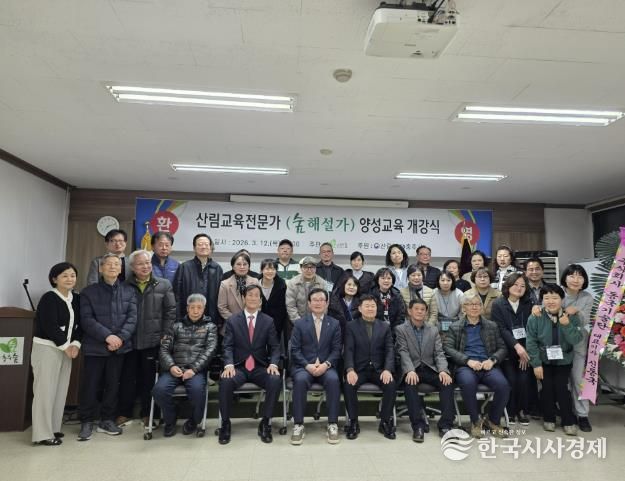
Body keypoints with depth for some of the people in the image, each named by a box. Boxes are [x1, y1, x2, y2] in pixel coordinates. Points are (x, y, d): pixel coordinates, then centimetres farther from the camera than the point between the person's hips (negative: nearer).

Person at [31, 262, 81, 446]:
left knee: (61, 390, 9)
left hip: (67, 349, 6)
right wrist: (66, 346, -13)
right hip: (47, 348, -6)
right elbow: (50, 327, -18)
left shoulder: (76, 298, 7)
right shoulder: (49, 298, -12)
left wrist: (75, 344, -8)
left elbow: (80, 324, 6)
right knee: (45, 390, -3)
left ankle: (54, 428, 20)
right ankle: (42, 434, 4)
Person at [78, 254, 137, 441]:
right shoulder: (88, 292, 2)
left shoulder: (129, 291, 7)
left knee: (113, 384, 9)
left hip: (120, 347, 2)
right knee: (90, 385, 4)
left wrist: (121, 337, -15)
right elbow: (87, 320, -7)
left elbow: (132, 317, 0)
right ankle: (86, 422, 19)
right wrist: (107, 336, -19)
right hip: (95, 347, -1)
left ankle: (107, 420, 23)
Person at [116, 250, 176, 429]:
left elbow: (170, 312, -1)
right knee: (127, 378, 9)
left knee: (148, 378, 10)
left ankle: (147, 414, 24)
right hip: (129, 340, 1)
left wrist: (166, 336, -6)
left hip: (153, 340, -1)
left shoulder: (163, 285, 1)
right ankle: (124, 413, 25)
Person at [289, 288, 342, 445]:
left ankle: (332, 424, -18)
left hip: (326, 366, 1)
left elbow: (336, 350, 3)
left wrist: (326, 364, -15)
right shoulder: (300, 323, 5)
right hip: (303, 366, 0)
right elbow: (295, 350, 0)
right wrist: (308, 365, -15)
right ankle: (298, 425, -21)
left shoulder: (334, 324, 8)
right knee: (300, 380, -33)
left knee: (333, 379, -31)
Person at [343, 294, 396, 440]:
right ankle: (353, 422, -11)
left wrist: (387, 369, -17)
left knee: (390, 384, -28)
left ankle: (386, 422, -7)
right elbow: (349, 350, -5)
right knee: (349, 385, -30)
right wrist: (350, 370, -22)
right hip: (358, 369, -1)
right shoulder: (351, 326, 5)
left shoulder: (385, 326, 10)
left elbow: (389, 350, 1)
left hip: (379, 369, 1)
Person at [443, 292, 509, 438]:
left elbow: (502, 348, 14)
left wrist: (492, 360, -7)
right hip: (465, 366, -2)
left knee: (503, 385, -28)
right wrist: (468, 360, -14)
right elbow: (447, 348, 0)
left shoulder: (492, 326, 21)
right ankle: (475, 421, -10)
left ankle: (493, 421, -2)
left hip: (488, 366, 2)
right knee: (468, 383, -35)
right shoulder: (455, 327, 13)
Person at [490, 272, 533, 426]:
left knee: (525, 379, -12)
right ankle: (510, 411, 7)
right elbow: (500, 328, -9)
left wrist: (525, 350, -10)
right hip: (507, 350, -2)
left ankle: (523, 411, 10)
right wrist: (516, 346, -20)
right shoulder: (498, 304, -1)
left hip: (525, 349, 2)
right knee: (511, 380, -14)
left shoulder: (528, 305, 8)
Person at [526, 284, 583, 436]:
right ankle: (549, 419, 20)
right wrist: (536, 364, -13)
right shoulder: (535, 318, -14)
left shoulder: (571, 317, -10)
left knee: (561, 388, -5)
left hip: (564, 360, 0)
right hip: (544, 360, 0)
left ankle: (568, 421, 13)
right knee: (547, 388, 1)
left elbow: (577, 340, -16)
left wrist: (566, 325, -31)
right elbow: (531, 342, -12)